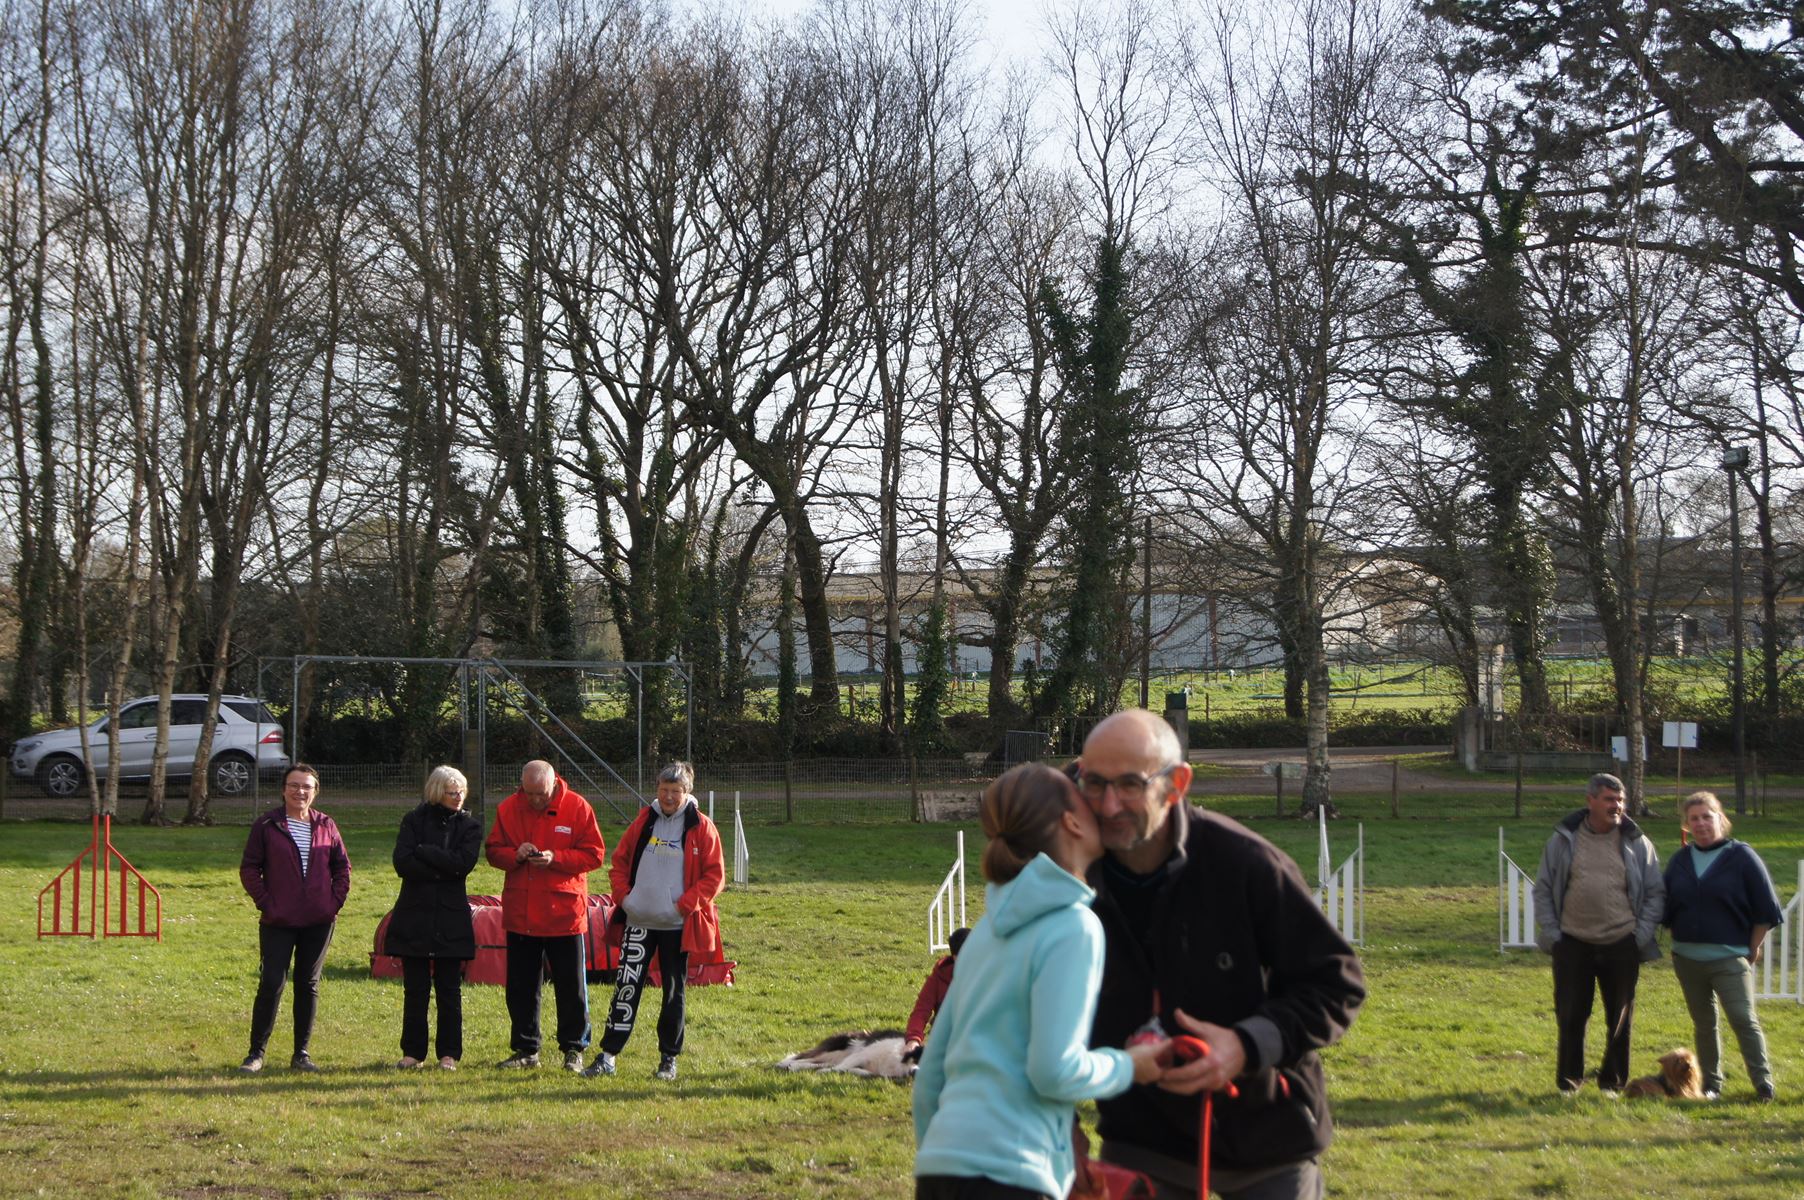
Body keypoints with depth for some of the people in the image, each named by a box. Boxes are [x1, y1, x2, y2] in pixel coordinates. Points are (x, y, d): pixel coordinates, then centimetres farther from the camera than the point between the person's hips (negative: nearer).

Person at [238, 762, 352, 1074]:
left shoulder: (326, 826, 6)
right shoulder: (266, 826, -2)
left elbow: (342, 866, 13)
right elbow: (249, 869, 0)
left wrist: (335, 901, 1)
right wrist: (265, 903, -9)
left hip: (319, 921, 3)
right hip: (278, 922, -3)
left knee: (309, 985, 8)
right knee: (271, 984, -6)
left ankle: (302, 1053, 16)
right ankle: (256, 1053, 3)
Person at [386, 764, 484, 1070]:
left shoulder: (470, 826, 6)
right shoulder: (414, 820, 5)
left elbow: (463, 862, -13)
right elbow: (402, 862, -10)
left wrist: (422, 851, -11)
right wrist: (443, 870, -13)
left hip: (451, 918, 0)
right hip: (414, 916, 0)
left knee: (450, 990, 3)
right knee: (414, 990, 3)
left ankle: (449, 1053, 11)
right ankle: (413, 1052, 11)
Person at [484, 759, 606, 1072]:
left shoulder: (577, 807, -5)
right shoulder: (508, 808, 3)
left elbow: (594, 854, -5)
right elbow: (494, 851, 7)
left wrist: (556, 858, -18)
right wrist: (515, 855, -14)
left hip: (565, 913, -3)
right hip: (520, 914, 3)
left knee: (571, 985, 5)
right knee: (521, 986, 8)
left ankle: (574, 1049, 16)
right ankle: (526, 1049, 18)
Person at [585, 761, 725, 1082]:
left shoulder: (701, 827, -3)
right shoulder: (644, 821, 6)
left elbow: (714, 875, -3)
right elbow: (620, 861, 13)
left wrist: (686, 904, -12)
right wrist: (622, 896, 0)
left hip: (677, 924, -2)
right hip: (639, 921, 2)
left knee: (674, 991, 7)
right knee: (627, 985, -3)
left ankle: (669, 1058, 17)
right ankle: (608, 1055, 1)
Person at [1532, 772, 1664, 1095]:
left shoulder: (1637, 843, 4)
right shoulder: (1564, 839, 3)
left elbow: (1656, 894, 8)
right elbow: (1543, 889, 7)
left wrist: (1642, 936, -1)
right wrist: (1551, 934, 0)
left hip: (1622, 946, 0)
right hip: (1573, 945, 0)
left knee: (1619, 1019, 7)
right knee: (1571, 1016, 3)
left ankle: (1613, 1081, 20)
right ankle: (1569, 1081, 16)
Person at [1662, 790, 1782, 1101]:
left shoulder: (1742, 857, -4)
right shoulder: (1680, 861, 9)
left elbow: (1765, 909, -3)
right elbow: (1666, 908, 18)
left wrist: (1753, 949, -3)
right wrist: (1680, 940, 10)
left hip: (1730, 959, -5)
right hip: (1687, 958, 5)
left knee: (1744, 1020, -10)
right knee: (1703, 1024, 10)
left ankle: (1764, 1085, -5)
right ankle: (1711, 1084, 18)